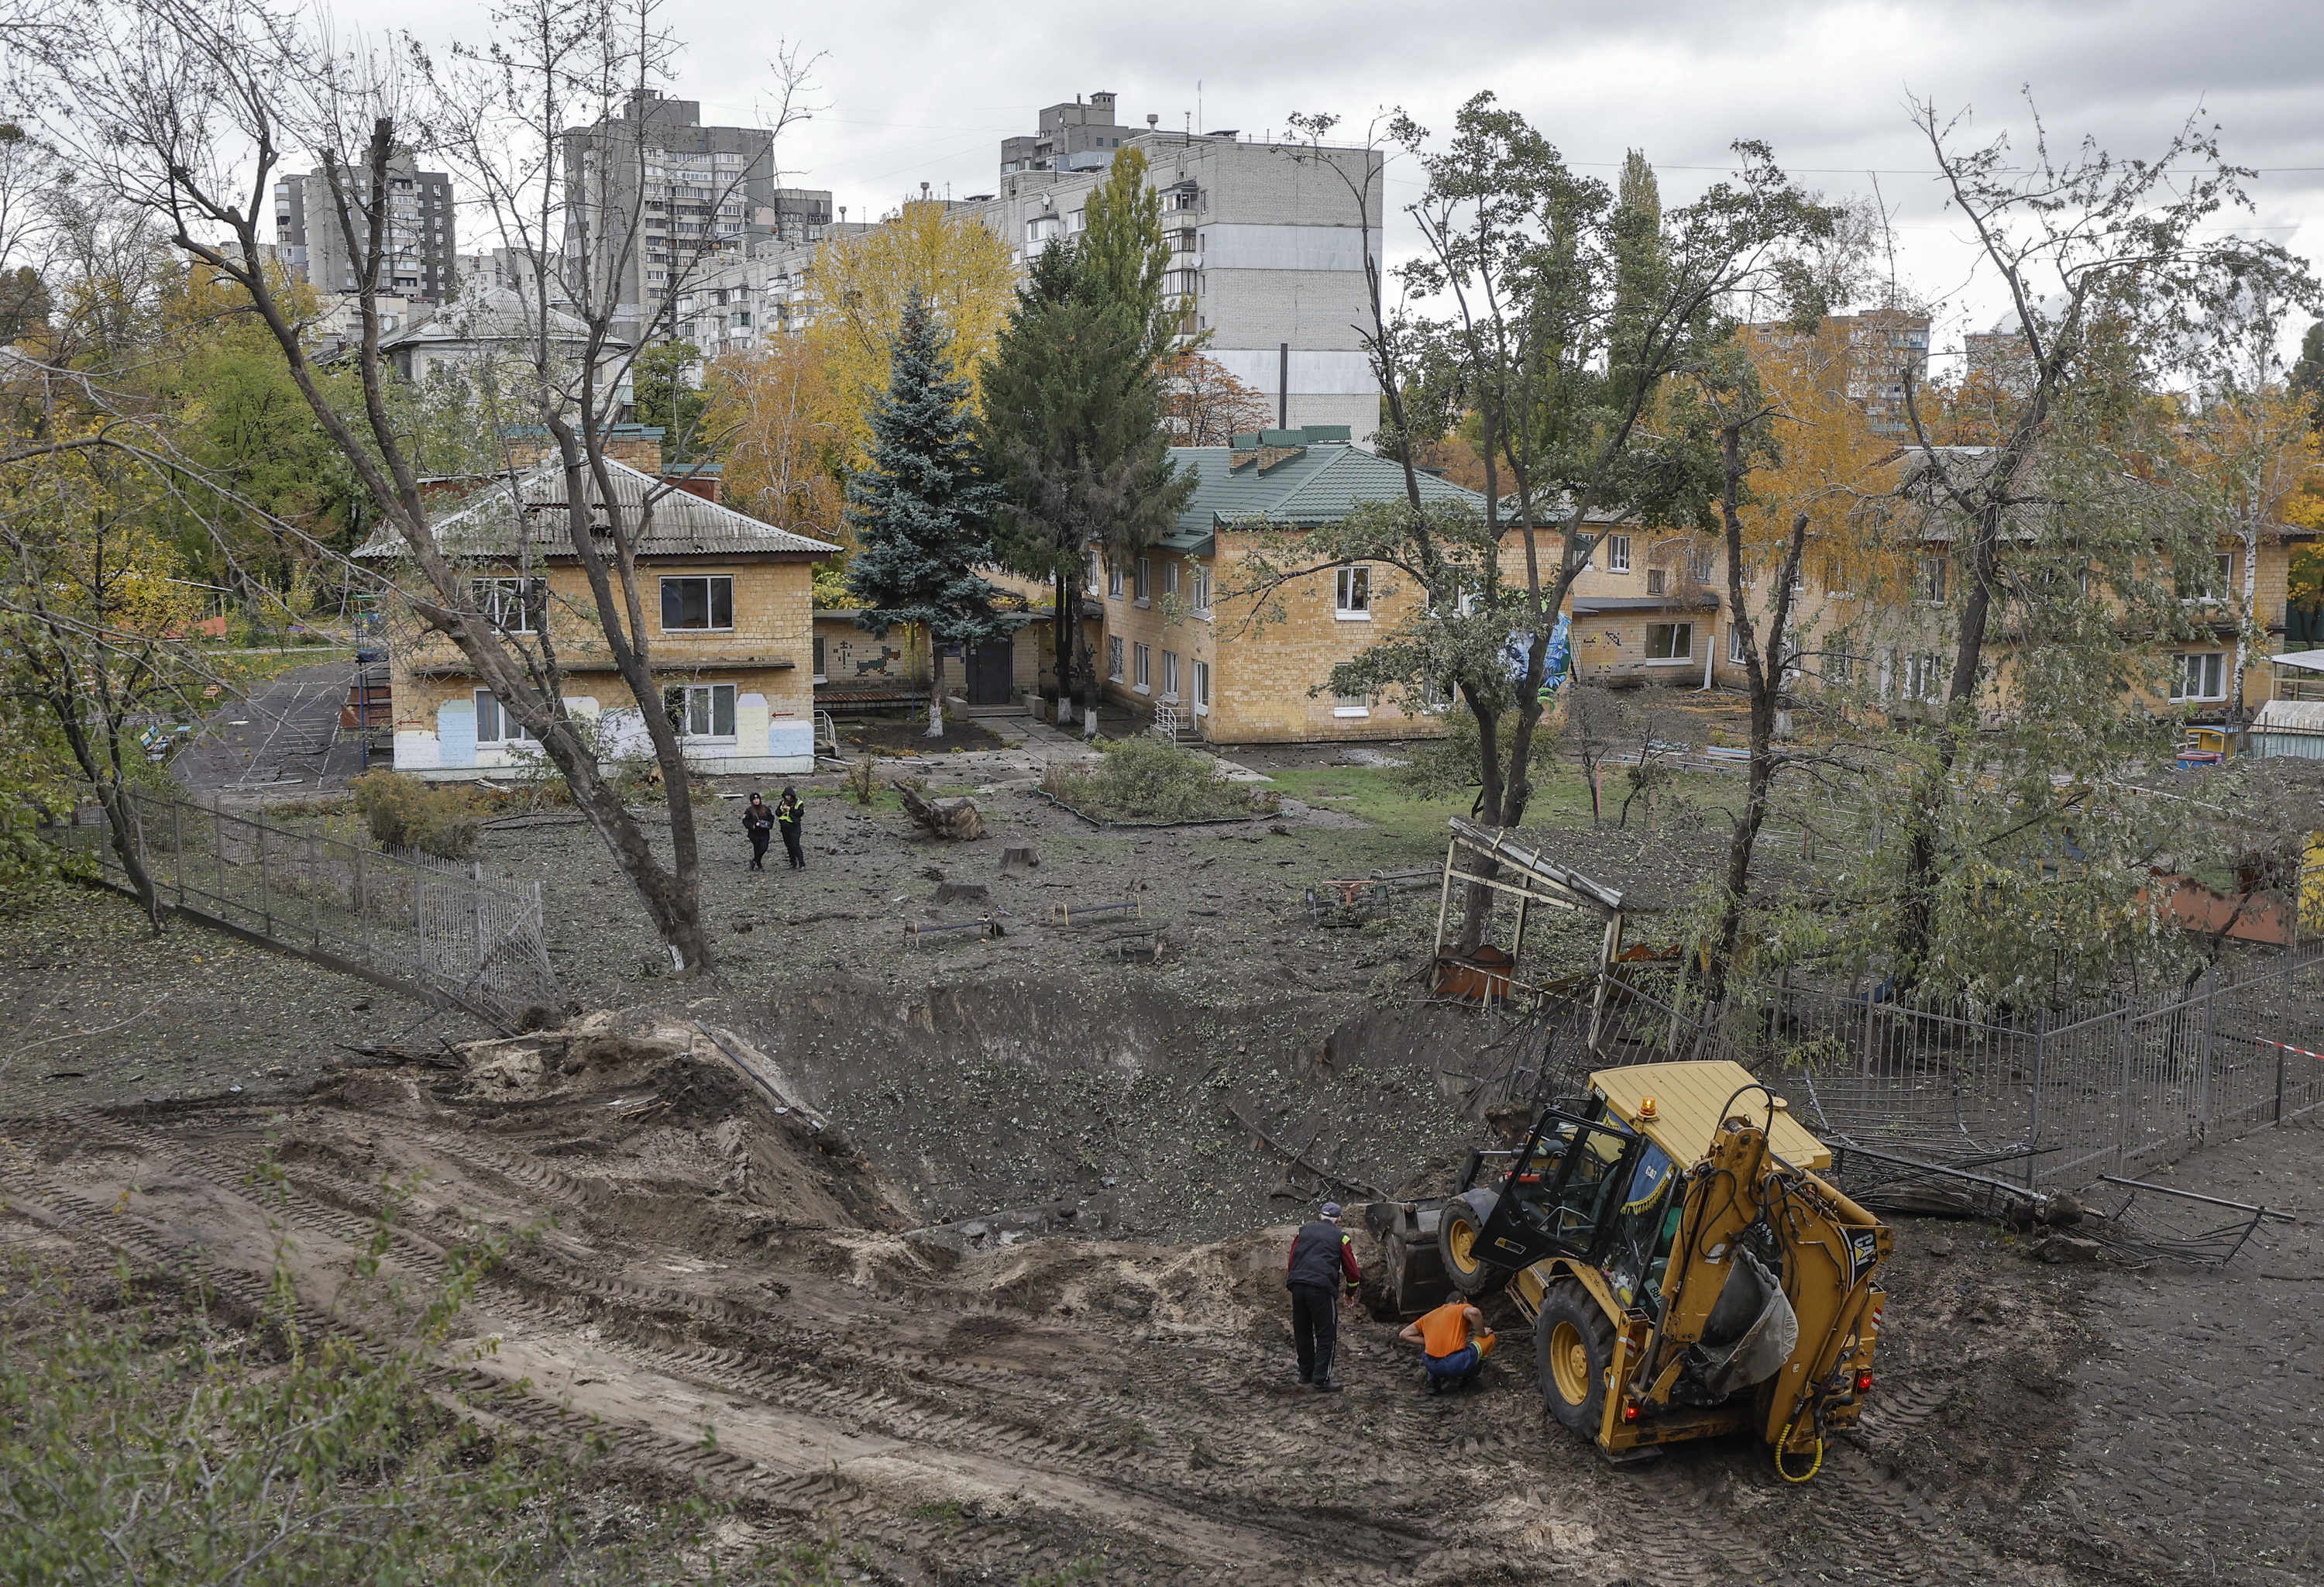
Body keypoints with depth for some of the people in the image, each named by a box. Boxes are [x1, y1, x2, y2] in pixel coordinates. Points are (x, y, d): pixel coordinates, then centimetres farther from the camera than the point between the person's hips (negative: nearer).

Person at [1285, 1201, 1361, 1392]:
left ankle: (1306, 1372, 31)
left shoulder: (1304, 1231, 20)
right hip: (1322, 1289, -4)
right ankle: (1321, 1380, -1)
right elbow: (1352, 1271, 12)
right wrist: (1350, 1293, 30)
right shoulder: (1340, 1238, 11)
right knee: (1326, 1336, 3)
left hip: (1297, 1285, 4)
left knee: (1302, 1332, 19)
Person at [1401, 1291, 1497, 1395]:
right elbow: (1473, 1312, -16)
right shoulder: (1462, 1309, 9)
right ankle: (1465, 1379, 17)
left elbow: (1403, 1335, 22)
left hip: (1432, 1367, 5)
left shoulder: (1428, 1317, 23)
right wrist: (1482, 1333, 1)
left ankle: (1433, 1381, 15)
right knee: (1490, 1337, 17)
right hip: (1456, 1365, -5)